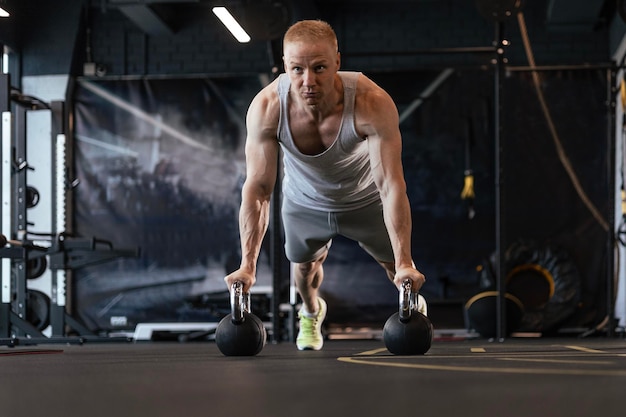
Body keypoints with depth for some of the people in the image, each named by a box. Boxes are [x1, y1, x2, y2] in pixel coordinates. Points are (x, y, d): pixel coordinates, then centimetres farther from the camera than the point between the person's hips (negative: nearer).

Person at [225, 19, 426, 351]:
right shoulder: (265, 108, -36)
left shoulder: (373, 104, -41)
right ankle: (310, 313, 59)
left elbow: (391, 185, -39)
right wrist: (247, 265, -34)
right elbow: (257, 189, -30)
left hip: (365, 200, -1)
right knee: (304, 266, 22)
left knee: (396, 266, 14)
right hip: (304, 202, 1)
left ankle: (413, 307, 51)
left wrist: (405, 263, -43)